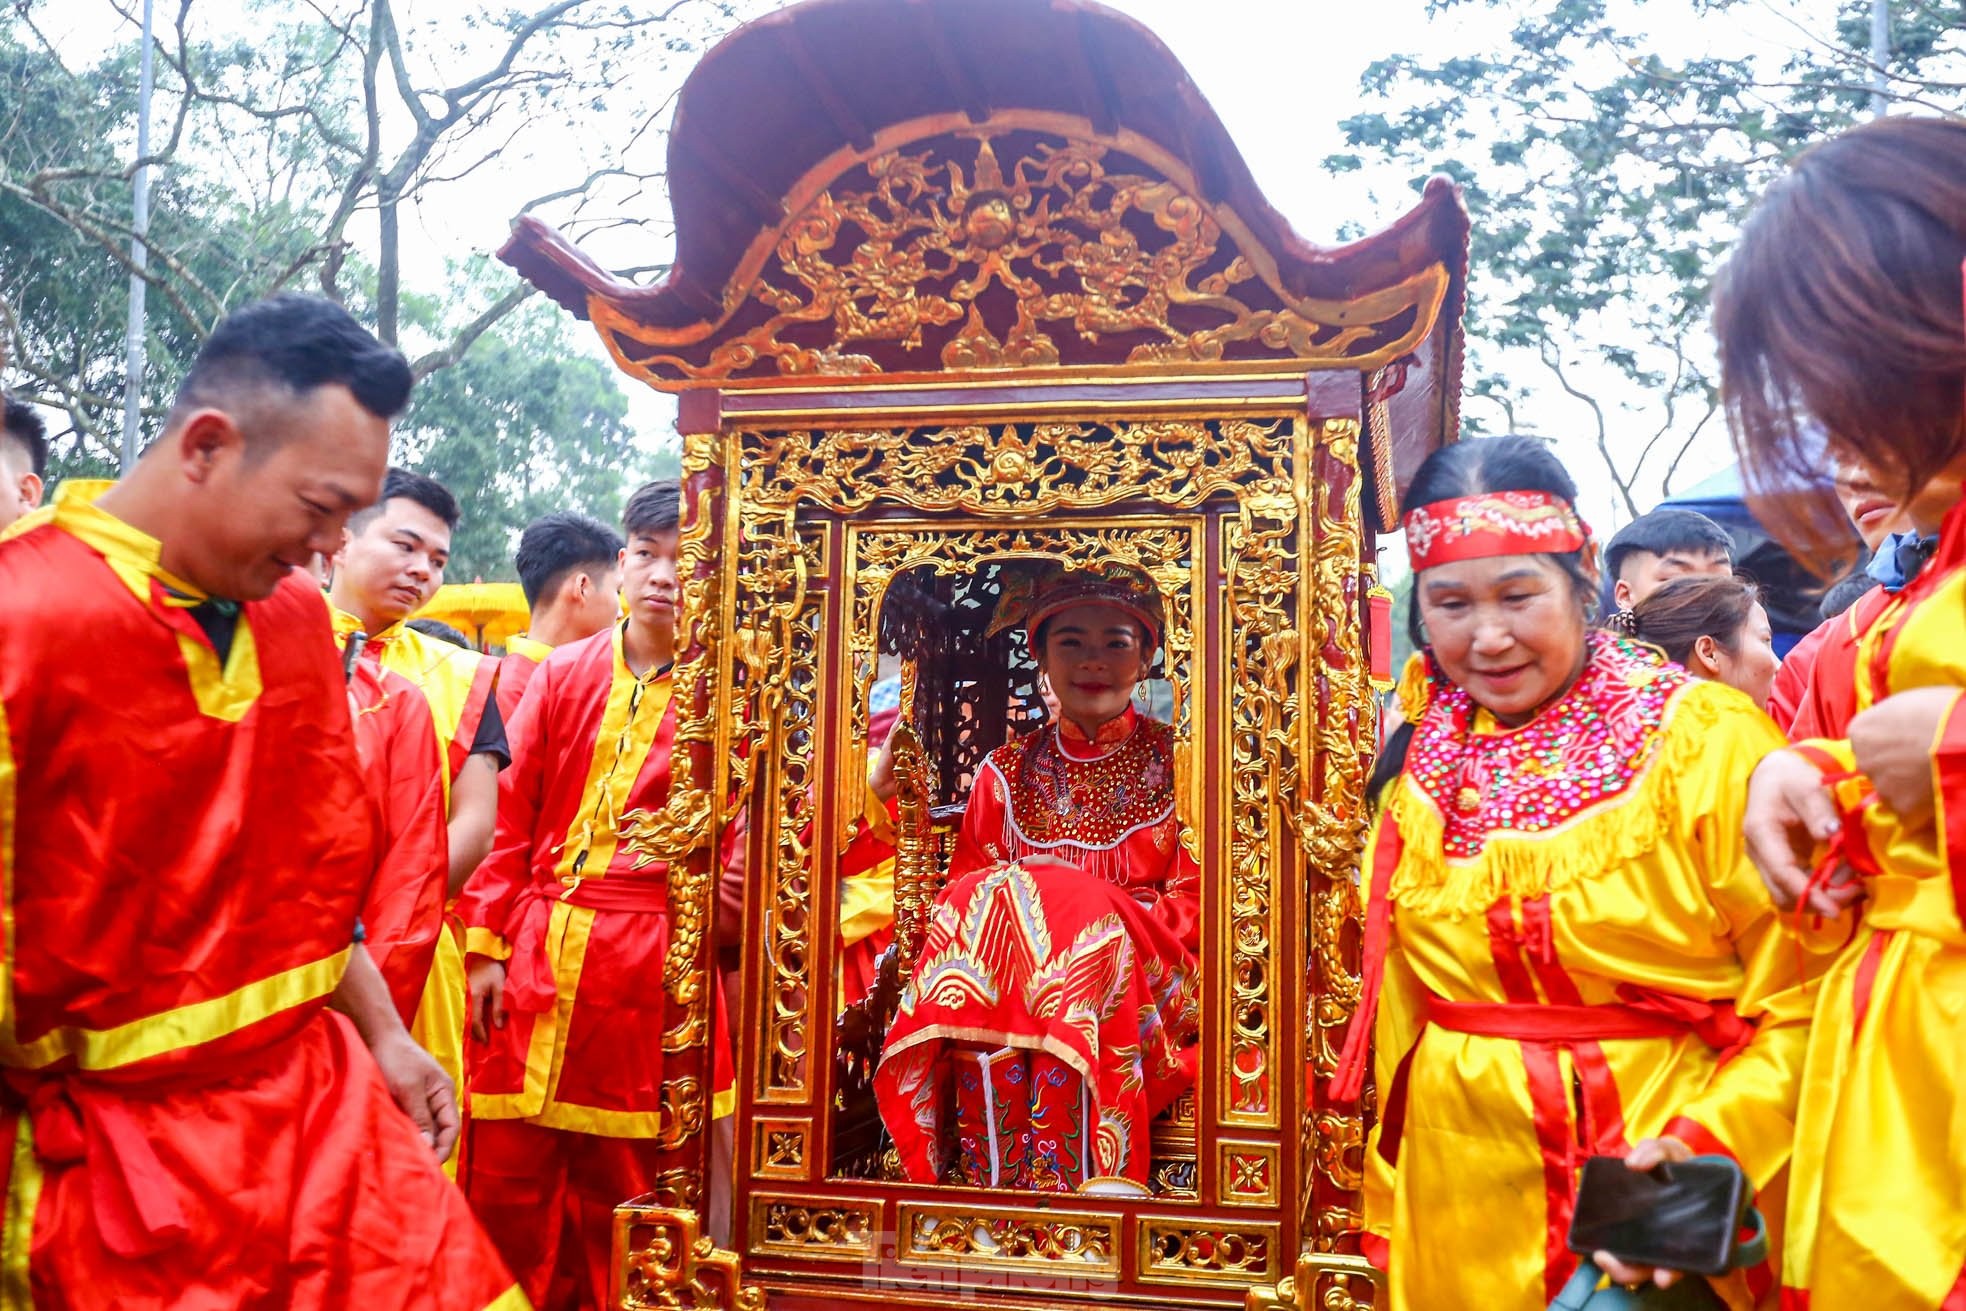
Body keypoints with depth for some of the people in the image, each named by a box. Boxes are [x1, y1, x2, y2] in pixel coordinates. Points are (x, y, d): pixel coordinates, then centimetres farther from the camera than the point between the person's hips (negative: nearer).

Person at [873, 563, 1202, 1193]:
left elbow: (1196, 906, 0)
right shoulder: (1006, 772, 15)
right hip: (1004, 969, 2)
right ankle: (993, 1197, -31)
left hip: (1143, 979, -2)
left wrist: (1096, 910, -16)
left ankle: (1062, 1191, -34)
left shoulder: (1175, 762, 8)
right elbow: (962, 891, 10)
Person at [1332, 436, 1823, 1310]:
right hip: (1462, 1202, 4)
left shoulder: (1705, 740, -12)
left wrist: (1702, 1150, -25)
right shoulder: (1426, 764, 2)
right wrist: (1387, 1227, 10)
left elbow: (1803, 1007, -13)